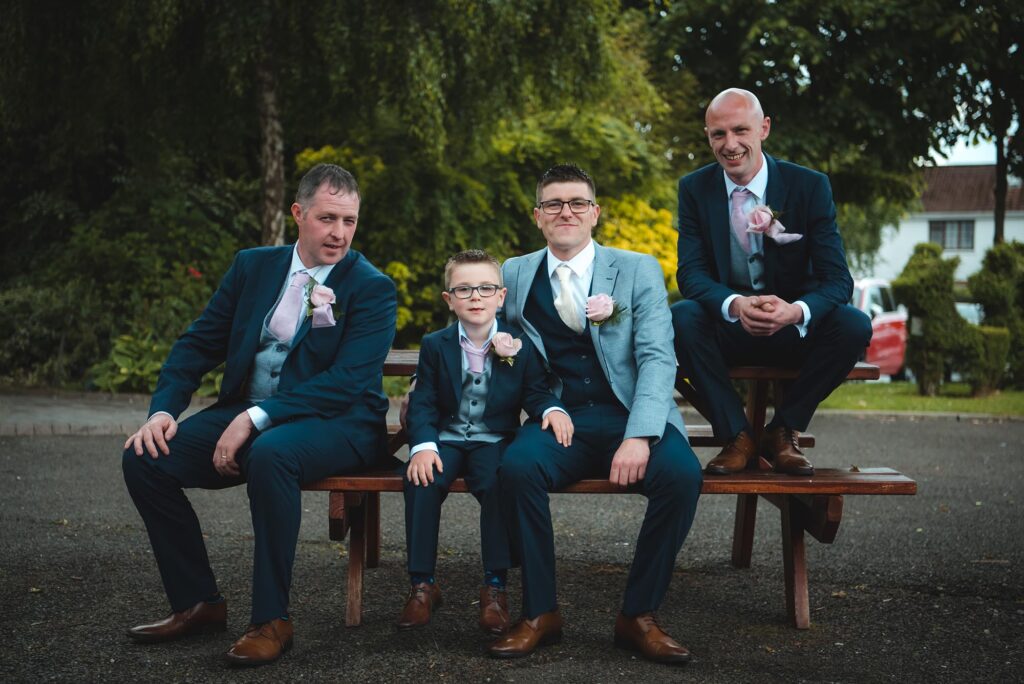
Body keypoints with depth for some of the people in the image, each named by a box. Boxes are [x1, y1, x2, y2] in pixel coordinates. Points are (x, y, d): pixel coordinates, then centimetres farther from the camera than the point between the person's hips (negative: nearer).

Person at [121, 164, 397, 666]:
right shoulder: (253, 266, 9)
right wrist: (163, 409, -7)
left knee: (270, 454, -38)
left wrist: (257, 418, -25)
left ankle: (272, 620, -23)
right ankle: (197, 603, 2)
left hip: (336, 423, -5)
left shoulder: (371, 289, -7)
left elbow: (345, 381, -18)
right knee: (144, 458, -13)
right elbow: (199, 343, 10)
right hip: (246, 412, 6)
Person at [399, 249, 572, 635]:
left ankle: (495, 587, -19)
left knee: (498, 483, -32)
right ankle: (422, 585, -15)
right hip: (446, 439, 1)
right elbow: (422, 404, -1)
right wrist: (423, 446, -18)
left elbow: (535, 393, 4)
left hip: (494, 440, -1)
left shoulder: (520, 345, 2)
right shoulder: (435, 346, 3)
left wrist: (552, 409, -20)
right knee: (421, 482, -29)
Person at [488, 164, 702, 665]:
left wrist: (639, 436, -20)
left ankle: (638, 616, -13)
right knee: (516, 468, -32)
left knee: (681, 473, -31)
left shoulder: (638, 270, 6)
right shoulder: (514, 275, 13)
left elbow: (657, 358, -5)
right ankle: (540, 613, -14)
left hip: (630, 417, -1)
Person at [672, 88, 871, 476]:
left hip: (795, 329, 0)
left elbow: (837, 279, -13)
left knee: (854, 325, -29)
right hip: (727, 329, 0)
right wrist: (735, 305, -34)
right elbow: (690, 273, -11)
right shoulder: (694, 189, -3)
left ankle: (783, 432, -10)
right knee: (681, 317, -31)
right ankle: (737, 436, -18)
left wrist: (797, 311, -36)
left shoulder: (810, 186, -7)